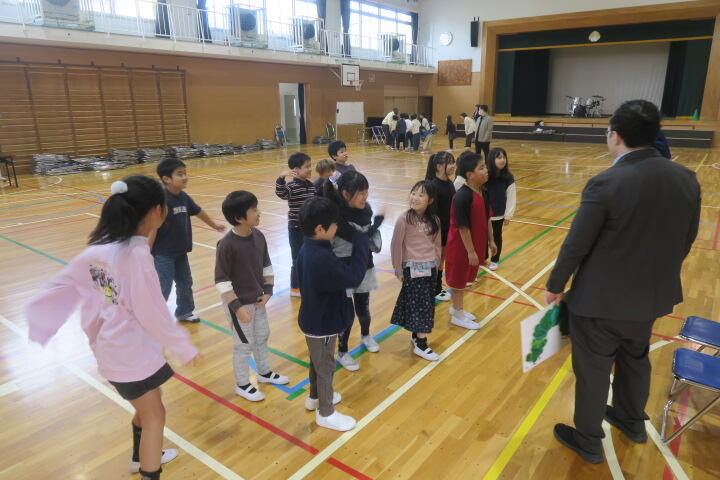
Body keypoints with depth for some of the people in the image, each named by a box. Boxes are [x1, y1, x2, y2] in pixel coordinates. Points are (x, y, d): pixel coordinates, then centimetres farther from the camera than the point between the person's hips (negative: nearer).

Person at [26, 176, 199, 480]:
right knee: (154, 415, 11)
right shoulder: (137, 255, -29)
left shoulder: (101, 247, -5)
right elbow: (154, 315, -23)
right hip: (132, 351, -8)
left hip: (110, 346, 8)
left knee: (146, 407, 28)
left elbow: (66, 283, 1)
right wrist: (185, 348, -11)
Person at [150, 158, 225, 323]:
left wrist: (214, 225, 34)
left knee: (185, 283, 20)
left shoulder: (184, 197, 2)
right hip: (163, 254, -8)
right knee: (163, 288, -2)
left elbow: (199, 212, 19)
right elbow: (152, 227, -23)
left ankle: (184, 312, 39)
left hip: (180, 251, 8)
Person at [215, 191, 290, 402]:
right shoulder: (227, 244, -25)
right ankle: (242, 385, 31)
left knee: (262, 337, 23)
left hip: (257, 300, 7)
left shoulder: (258, 236, -5)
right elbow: (221, 280, -20)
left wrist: (268, 290, 1)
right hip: (239, 303, -7)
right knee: (244, 344, 9)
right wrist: (237, 306, -20)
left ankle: (265, 372, 46)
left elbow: (266, 265, 8)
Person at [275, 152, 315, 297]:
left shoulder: (311, 185, 5)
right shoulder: (292, 186, -17)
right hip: (296, 228, -7)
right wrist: (281, 178, -50)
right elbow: (281, 193, -37)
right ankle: (294, 288, 20)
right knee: (298, 258, 4)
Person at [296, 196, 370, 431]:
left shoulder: (307, 249, -2)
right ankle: (326, 413, 31)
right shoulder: (322, 258, -34)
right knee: (325, 366, 11)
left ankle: (315, 396, 50)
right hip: (322, 324, -9)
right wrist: (360, 242, -22)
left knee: (318, 362, 28)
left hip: (313, 319, 9)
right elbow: (354, 277, -30)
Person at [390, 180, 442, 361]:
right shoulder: (404, 219, -14)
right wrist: (398, 270, -5)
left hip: (430, 268, 6)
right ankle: (420, 344, 10)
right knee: (420, 305, -3)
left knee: (428, 304, 10)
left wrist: (436, 265, 13)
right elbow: (396, 246, -9)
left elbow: (437, 244, 11)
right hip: (412, 268, -5)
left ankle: (416, 336, 29)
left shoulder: (434, 220, 2)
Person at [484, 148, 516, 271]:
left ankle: (494, 261, 32)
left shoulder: (508, 178, -12)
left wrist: (508, 216, -6)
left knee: (497, 236, 15)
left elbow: (511, 198, -7)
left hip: (499, 214, 0)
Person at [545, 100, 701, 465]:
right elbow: (686, 241, 6)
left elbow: (575, 245, -19)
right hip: (652, 296, 7)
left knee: (593, 370, 12)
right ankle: (632, 421, 50)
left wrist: (555, 286, -4)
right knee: (635, 359, 28)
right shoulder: (686, 179, -5)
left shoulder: (606, 184, -24)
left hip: (601, 300, -6)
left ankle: (588, 441, 30)